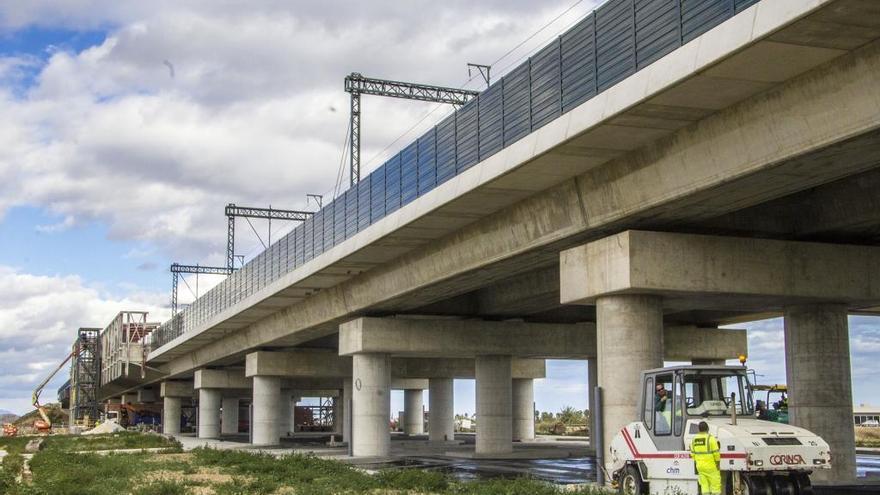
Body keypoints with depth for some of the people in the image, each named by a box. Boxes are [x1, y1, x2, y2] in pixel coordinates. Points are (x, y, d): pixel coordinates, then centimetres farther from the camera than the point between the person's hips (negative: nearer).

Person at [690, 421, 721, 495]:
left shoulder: (694, 439, 6)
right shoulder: (710, 438, -12)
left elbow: (693, 454, 9)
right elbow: (716, 453, -13)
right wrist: (718, 464, -5)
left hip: (700, 466, 5)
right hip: (711, 466, -5)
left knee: (704, 485, 8)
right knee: (715, 485, 1)